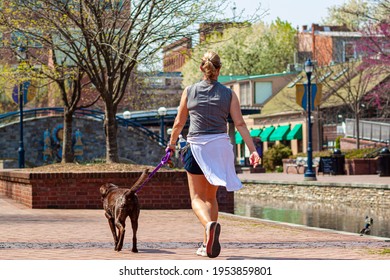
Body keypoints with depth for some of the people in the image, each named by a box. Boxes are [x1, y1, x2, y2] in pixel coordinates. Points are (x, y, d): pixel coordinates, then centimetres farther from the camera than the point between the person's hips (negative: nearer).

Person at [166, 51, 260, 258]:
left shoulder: (190, 91, 2)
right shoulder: (228, 94, 3)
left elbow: (179, 122, 9)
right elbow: (240, 124, -4)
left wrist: (171, 144, 25)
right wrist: (252, 150, -5)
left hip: (197, 146, -2)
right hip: (220, 146, 2)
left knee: (197, 198, 3)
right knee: (211, 197, 17)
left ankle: (209, 224, -29)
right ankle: (207, 244, 15)